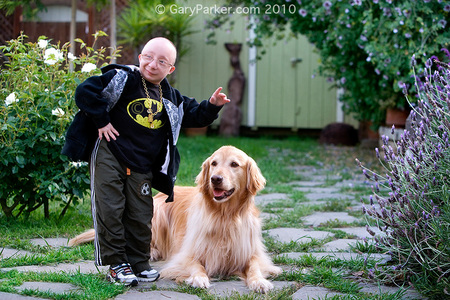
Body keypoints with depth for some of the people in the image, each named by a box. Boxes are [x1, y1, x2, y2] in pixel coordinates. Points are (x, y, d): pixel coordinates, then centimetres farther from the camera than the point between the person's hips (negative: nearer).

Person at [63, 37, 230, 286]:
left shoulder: (171, 99, 9)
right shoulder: (122, 79, -8)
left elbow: (195, 115, 19)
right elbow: (85, 92, -14)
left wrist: (212, 106, -1)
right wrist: (101, 121, -14)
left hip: (142, 168, 4)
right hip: (110, 157, -4)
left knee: (141, 216, 8)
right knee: (110, 211, -2)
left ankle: (138, 263, 22)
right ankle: (116, 264, 9)